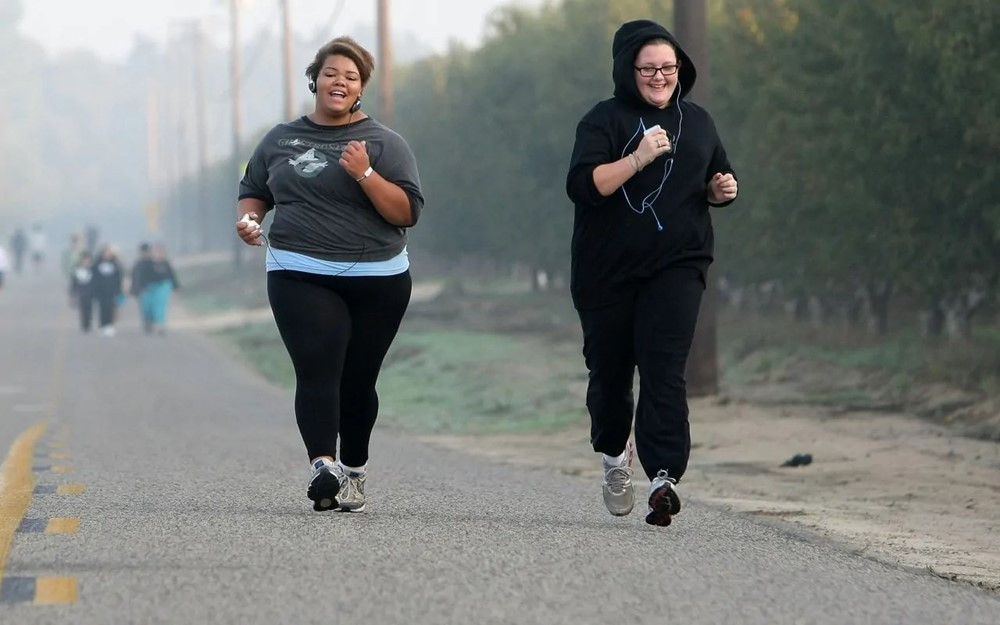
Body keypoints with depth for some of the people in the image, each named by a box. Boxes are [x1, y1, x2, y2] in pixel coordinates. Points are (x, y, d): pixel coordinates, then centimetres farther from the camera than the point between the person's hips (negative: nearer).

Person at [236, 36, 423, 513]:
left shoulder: (383, 143, 4)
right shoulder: (281, 140, 12)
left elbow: (407, 212, -4)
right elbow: (254, 190, 23)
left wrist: (364, 174, -17)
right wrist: (248, 217, 1)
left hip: (376, 282, 0)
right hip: (300, 277, 0)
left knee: (358, 381, 5)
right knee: (317, 372, -18)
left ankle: (353, 472, 22)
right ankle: (323, 468, -31)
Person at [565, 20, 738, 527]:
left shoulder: (697, 122, 11)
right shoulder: (604, 120, -3)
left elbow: (716, 179, 25)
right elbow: (582, 185, -16)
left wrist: (723, 190, 1)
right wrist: (638, 159, -26)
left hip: (676, 268, 1)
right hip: (608, 272, -1)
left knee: (664, 371, -14)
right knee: (610, 370, 11)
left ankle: (664, 479, -24)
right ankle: (613, 455, 39)